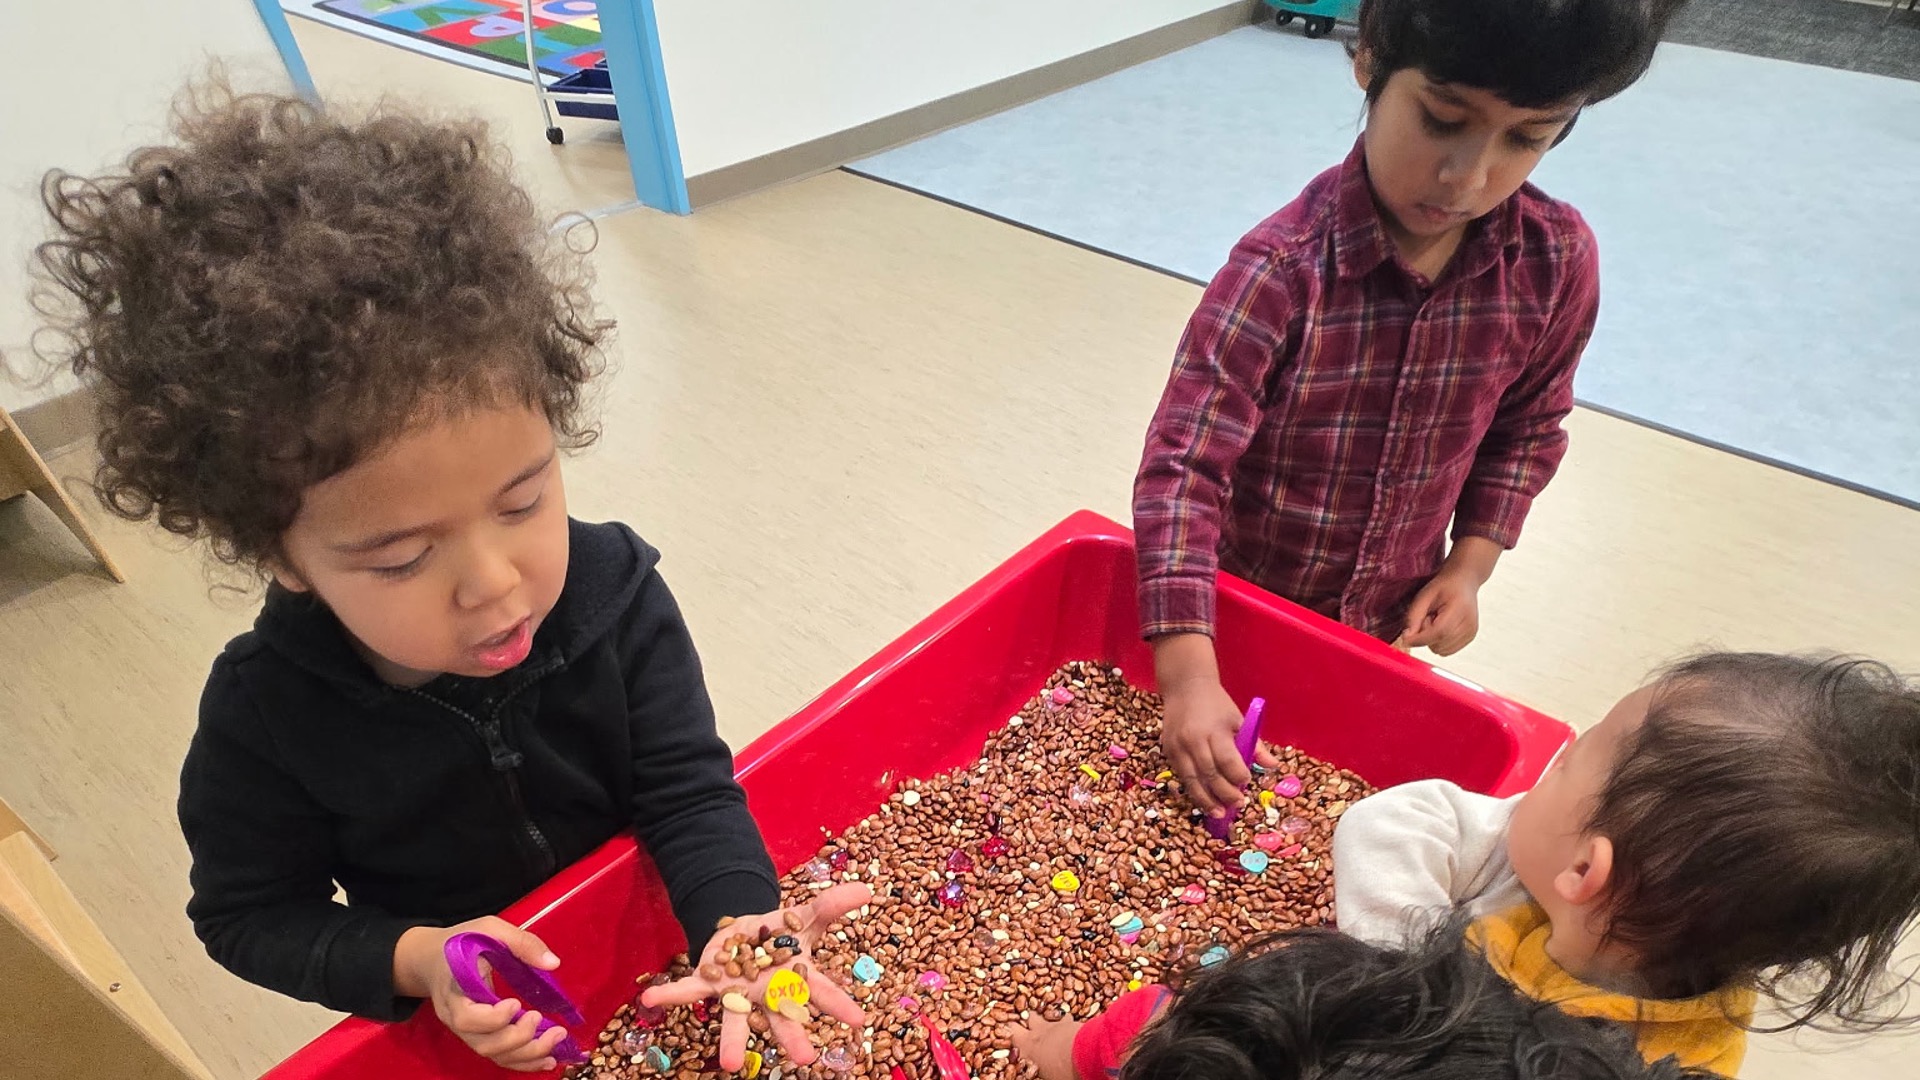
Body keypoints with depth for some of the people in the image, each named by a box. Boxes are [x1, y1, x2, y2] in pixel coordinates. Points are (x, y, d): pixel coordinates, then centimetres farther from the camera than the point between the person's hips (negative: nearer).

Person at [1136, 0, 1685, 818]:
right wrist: (1189, 674, -37)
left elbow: (1528, 427, 4)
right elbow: (1182, 467, -32)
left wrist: (1470, 564, -5)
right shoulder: (1283, 267, -29)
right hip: (1238, 602, -3)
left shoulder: (1559, 261, -14)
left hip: (1391, 619, 4)